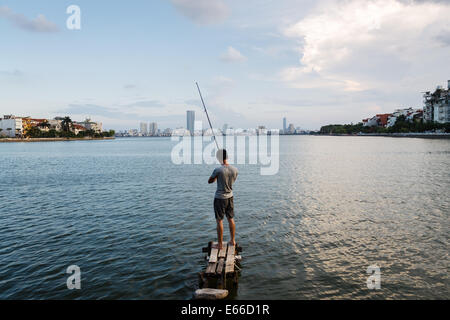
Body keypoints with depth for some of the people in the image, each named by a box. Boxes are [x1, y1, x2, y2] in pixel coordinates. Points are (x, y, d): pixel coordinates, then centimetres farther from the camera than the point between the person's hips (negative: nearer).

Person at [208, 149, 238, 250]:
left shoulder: (218, 170, -22)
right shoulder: (234, 170, -6)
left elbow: (209, 181, -7)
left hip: (220, 198, -5)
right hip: (230, 197, 5)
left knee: (219, 221, 5)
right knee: (231, 219, 18)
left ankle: (220, 244, 13)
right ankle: (233, 240, 30)